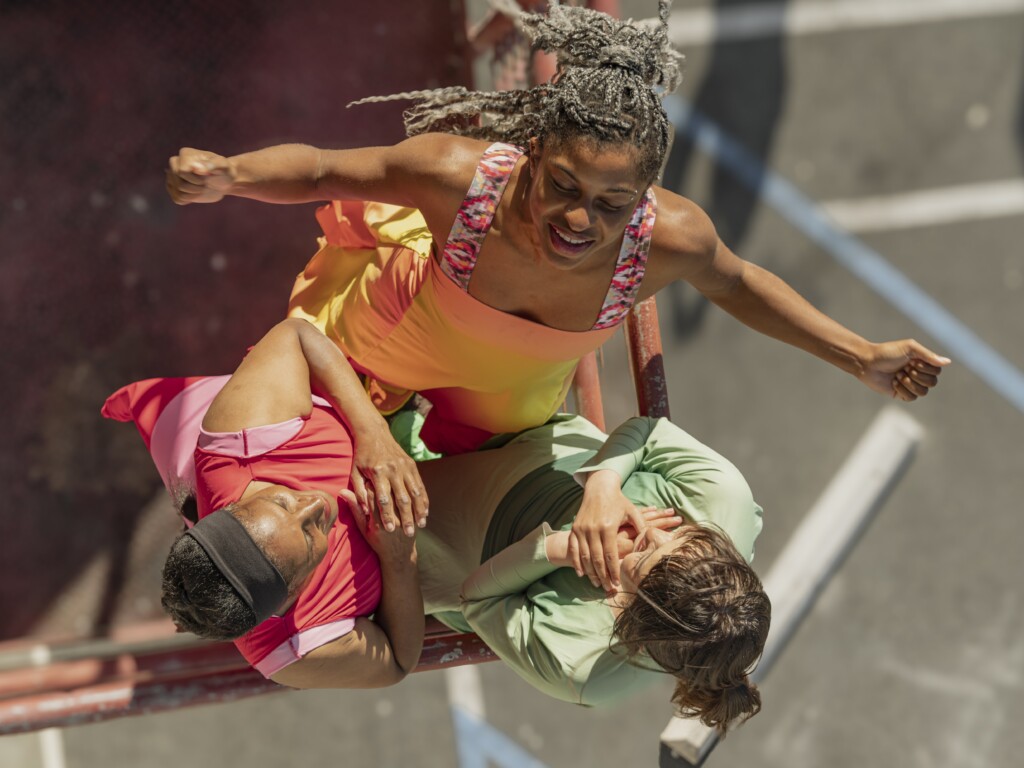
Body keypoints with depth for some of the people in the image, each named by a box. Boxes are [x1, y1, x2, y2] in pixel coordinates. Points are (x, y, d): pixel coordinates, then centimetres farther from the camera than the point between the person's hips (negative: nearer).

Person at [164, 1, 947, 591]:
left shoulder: (670, 236, -41)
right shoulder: (461, 175, -47)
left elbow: (733, 281, -16)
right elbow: (320, 170, -29)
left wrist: (863, 357, -13)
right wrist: (226, 175, -48)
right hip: (383, 341, -2)